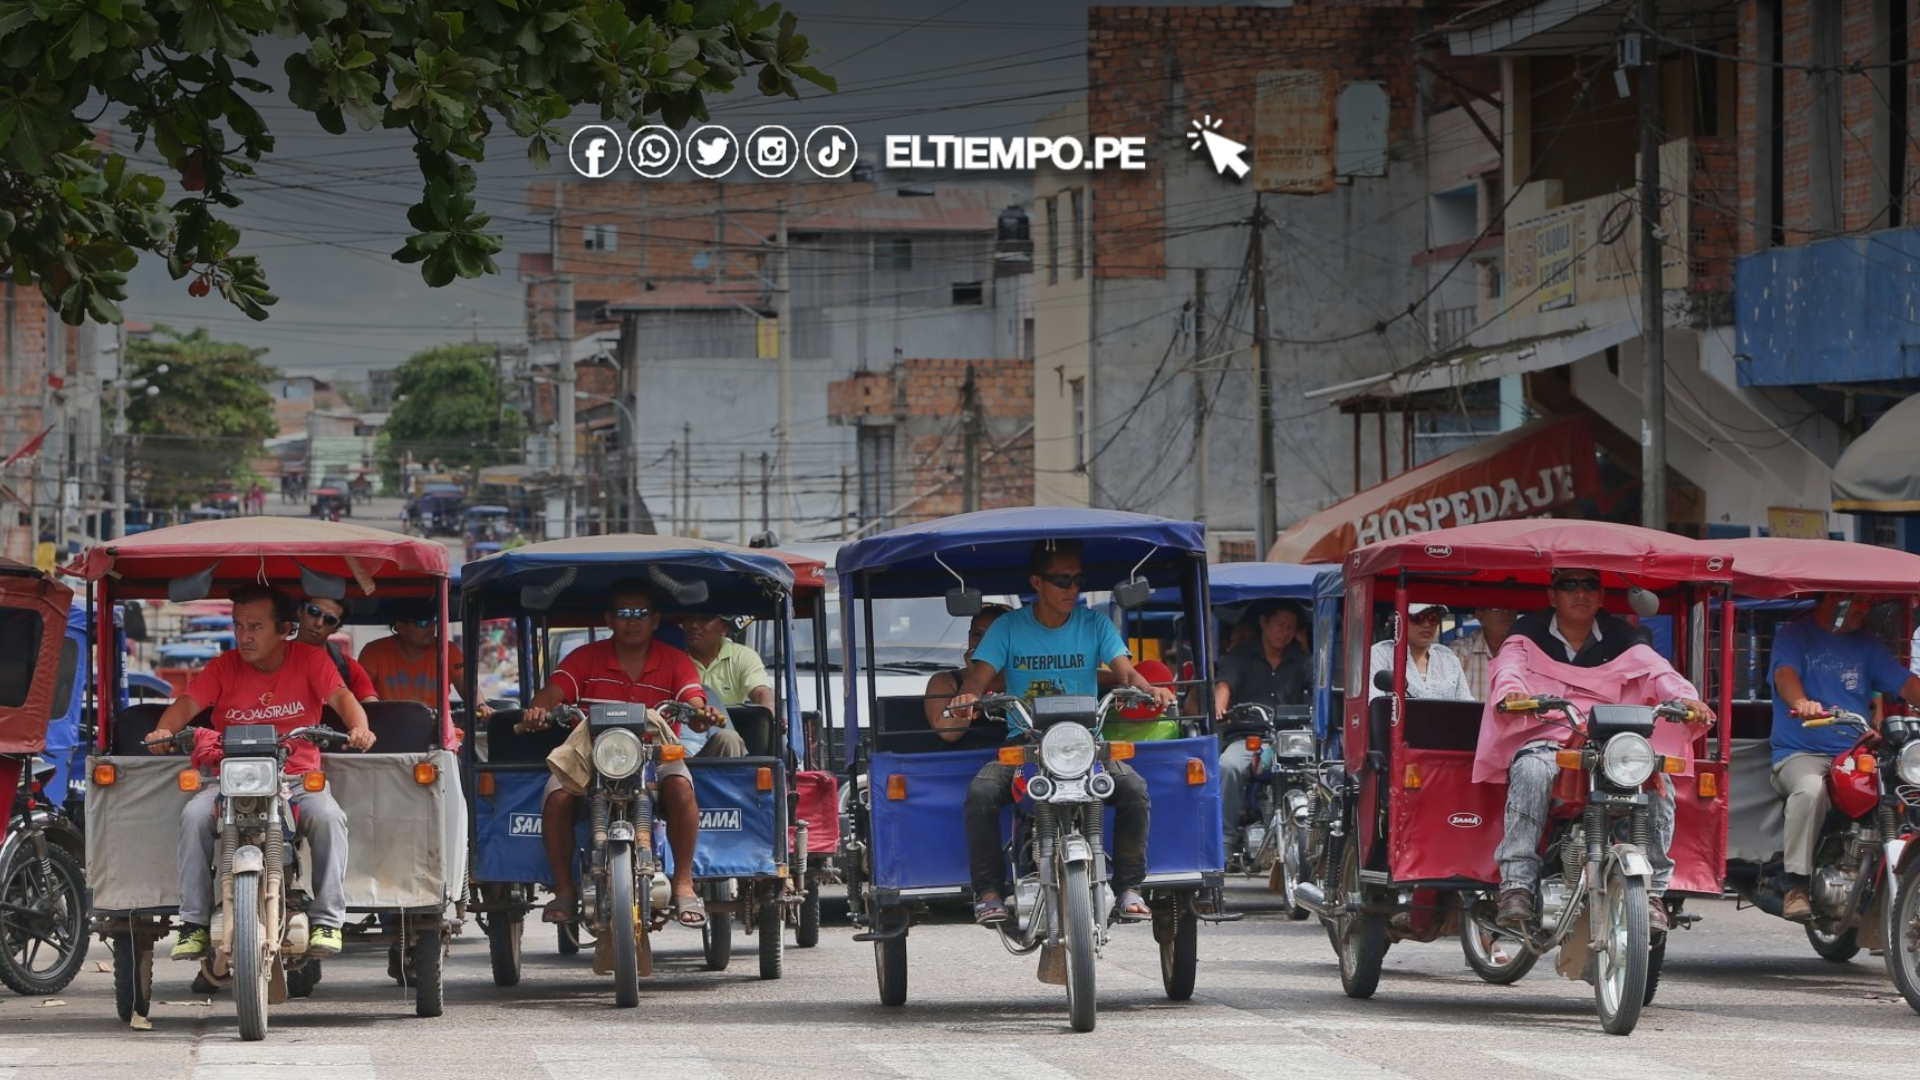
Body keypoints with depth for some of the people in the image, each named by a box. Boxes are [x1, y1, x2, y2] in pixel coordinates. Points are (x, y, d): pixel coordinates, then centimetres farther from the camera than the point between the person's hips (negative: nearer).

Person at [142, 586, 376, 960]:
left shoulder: (309, 659, 2)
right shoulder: (224, 667, 4)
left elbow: (341, 696, -11)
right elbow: (189, 702, -7)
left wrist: (359, 729, -33)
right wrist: (163, 731, -29)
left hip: (299, 777, -1)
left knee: (328, 816, -32)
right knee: (194, 815, -27)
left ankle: (327, 921, -22)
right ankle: (195, 924, -21)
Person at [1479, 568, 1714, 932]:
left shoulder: (1619, 638, 13)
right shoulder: (1530, 633, 11)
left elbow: (1656, 670, -3)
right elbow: (1509, 666, -8)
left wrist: (1685, 697, -25)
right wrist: (1512, 692, -33)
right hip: (1544, 740, -2)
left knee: (1657, 780, -27)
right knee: (1532, 772, -37)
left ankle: (1652, 890, -22)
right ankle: (1516, 886, -41)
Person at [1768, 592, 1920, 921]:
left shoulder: (1864, 642, 17)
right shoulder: (1795, 635, 4)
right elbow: (1785, 674, -17)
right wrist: (1800, 702, -40)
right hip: (1801, 754, -4)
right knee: (1810, 788, -38)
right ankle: (1796, 886, -33)